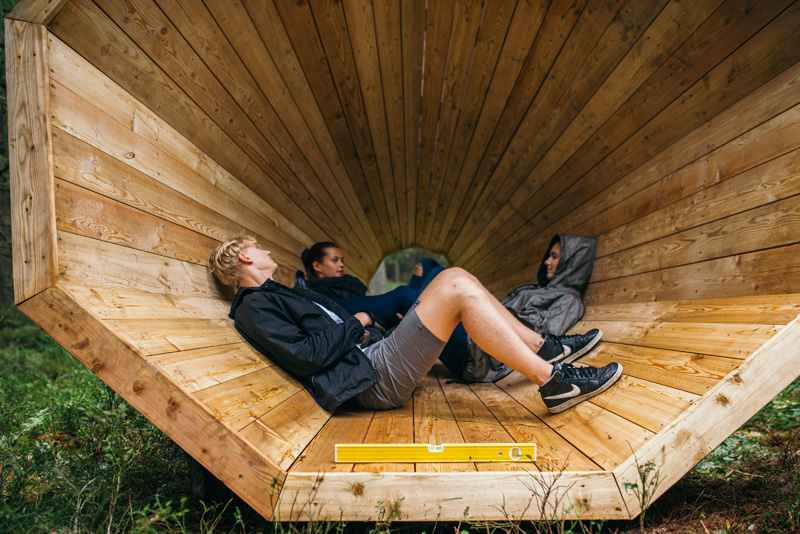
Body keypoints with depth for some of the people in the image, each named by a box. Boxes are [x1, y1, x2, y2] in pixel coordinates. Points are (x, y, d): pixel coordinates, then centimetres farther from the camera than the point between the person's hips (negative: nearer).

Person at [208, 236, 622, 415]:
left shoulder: (282, 295, 26)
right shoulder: (254, 308, -5)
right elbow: (308, 356, -17)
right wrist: (355, 324, -5)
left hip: (375, 357, 10)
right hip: (375, 380, -10)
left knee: (454, 277, 2)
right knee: (457, 290, -21)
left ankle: (543, 348, 3)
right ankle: (552, 381, -20)